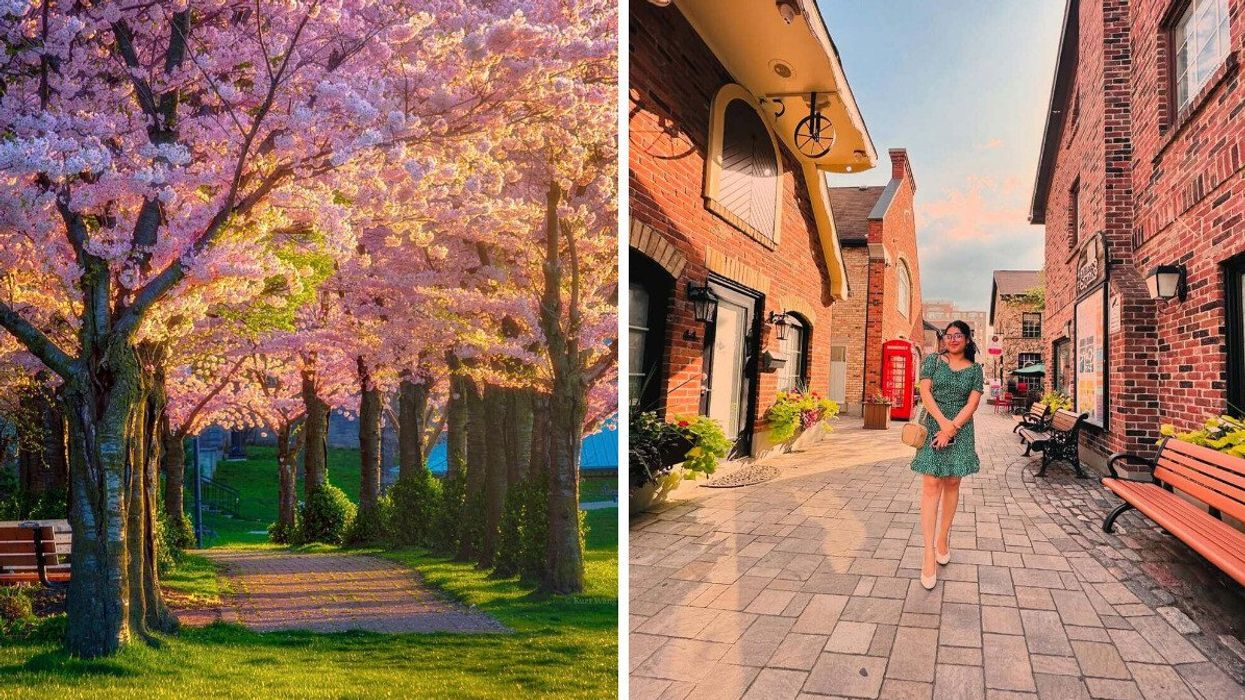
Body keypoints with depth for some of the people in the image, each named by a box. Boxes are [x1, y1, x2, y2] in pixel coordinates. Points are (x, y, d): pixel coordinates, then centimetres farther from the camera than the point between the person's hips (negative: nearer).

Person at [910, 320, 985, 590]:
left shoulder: (975, 369, 7)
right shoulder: (933, 360, 5)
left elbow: (972, 403, -2)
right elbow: (925, 393, -4)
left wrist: (951, 428, -14)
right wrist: (943, 422, -17)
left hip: (960, 430, 2)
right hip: (933, 426, -2)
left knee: (952, 484, 7)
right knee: (931, 485, -8)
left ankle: (943, 538, 25)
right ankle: (929, 555, -10)